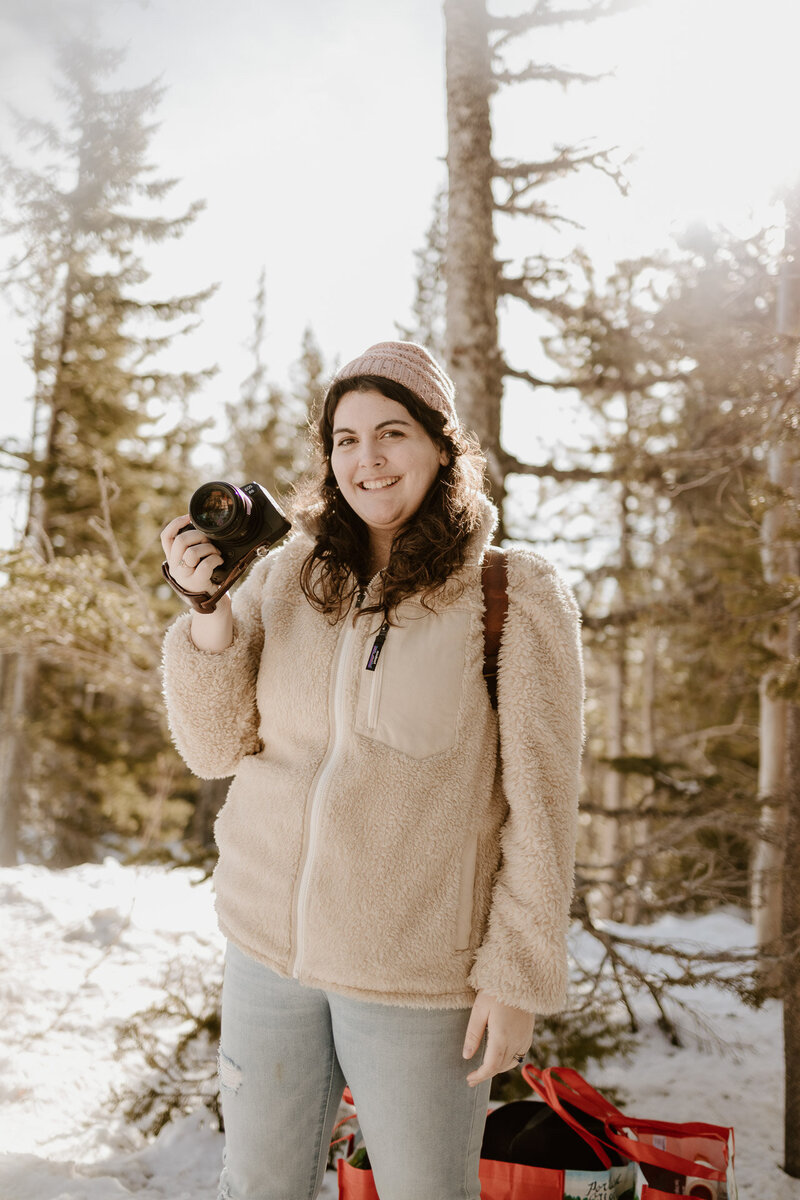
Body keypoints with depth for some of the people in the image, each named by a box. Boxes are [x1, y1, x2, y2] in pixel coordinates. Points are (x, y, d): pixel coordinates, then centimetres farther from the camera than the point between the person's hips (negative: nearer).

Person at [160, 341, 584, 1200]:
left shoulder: (517, 597, -11)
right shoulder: (287, 576, 0)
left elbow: (539, 804, -9)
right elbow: (215, 748, -1)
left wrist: (519, 973, -9)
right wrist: (210, 614, -16)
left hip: (421, 974, -3)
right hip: (269, 944, 4)